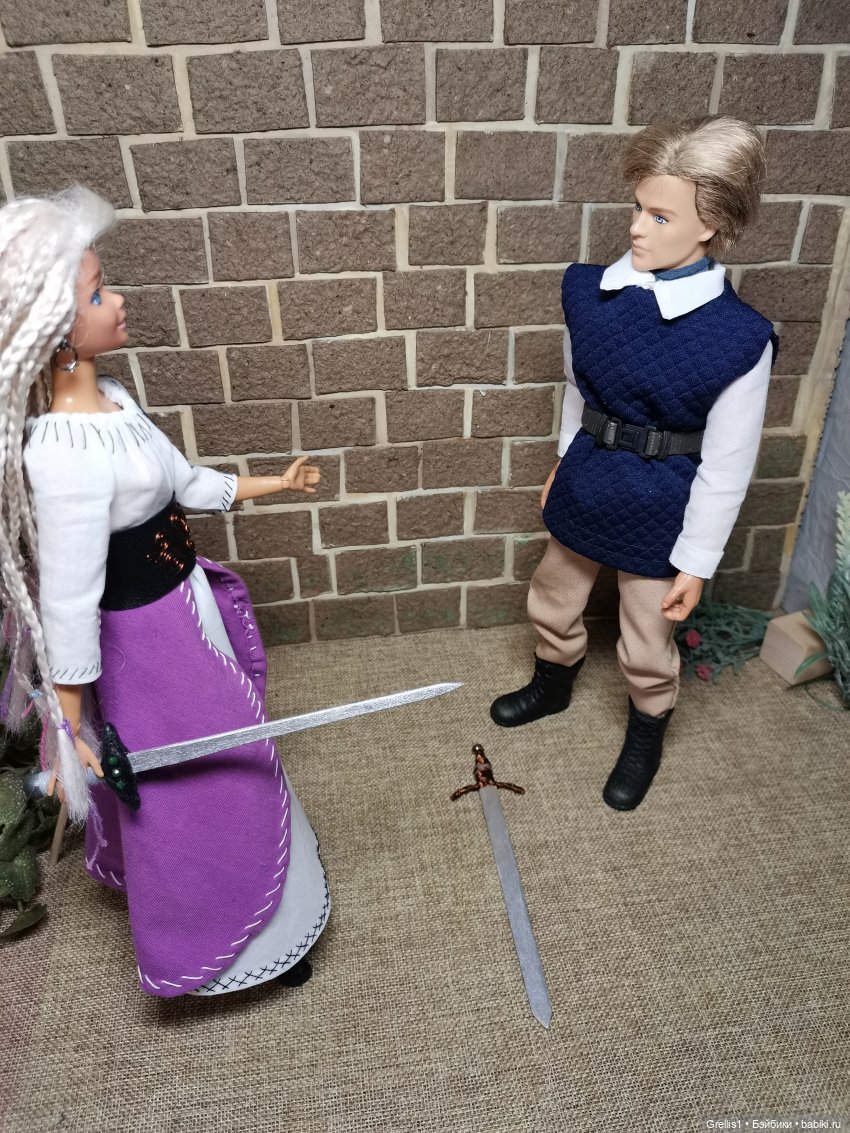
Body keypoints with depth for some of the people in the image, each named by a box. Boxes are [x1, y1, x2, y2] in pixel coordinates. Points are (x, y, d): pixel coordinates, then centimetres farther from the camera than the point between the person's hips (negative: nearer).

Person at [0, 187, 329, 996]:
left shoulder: (109, 399, -4)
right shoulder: (65, 458, -32)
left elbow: (181, 483, 9)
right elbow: (68, 604, -27)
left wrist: (272, 484, 18)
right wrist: (72, 732, -18)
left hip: (181, 608, 9)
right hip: (148, 646, -9)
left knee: (194, 782, 31)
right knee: (205, 795, 13)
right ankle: (229, 943, 42)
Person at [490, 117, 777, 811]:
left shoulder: (737, 338, -23)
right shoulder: (590, 291, -9)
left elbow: (726, 466, -15)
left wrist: (696, 563, -9)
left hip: (659, 510, -4)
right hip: (587, 486, 5)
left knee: (646, 648, 14)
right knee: (552, 603, 24)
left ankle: (645, 739, 46)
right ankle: (552, 687, 57)